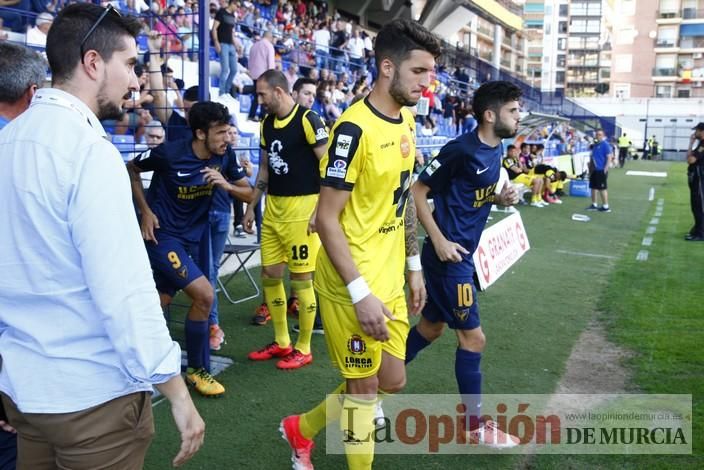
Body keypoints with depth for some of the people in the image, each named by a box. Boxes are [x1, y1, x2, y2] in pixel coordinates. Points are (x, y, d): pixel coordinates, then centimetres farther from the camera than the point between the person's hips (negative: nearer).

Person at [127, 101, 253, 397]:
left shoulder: (223, 158, -6)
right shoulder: (169, 153, -20)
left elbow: (248, 194, 0)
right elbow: (131, 169, -3)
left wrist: (226, 185, -20)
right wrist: (145, 211, -8)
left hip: (195, 236, 6)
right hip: (163, 235, -6)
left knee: (159, 305, 11)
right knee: (204, 294, -14)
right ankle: (196, 369, 6)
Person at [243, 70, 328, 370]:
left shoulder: (308, 120, -12)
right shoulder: (267, 123, 12)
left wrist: (320, 210, -18)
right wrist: (252, 206, 17)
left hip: (301, 208, -8)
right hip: (273, 207, 8)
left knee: (301, 278, -1)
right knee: (269, 274, 11)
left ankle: (303, 348, 13)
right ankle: (282, 342, 25)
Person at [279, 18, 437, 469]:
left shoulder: (406, 120, 7)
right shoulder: (355, 129, -21)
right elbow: (327, 219, -20)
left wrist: (414, 267, 15)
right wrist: (361, 293, -23)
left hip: (390, 280, 9)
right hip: (353, 284, -9)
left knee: (392, 380, 18)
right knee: (364, 387, 7)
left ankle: (302, 428, 38)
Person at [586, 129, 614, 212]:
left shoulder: (605, 144, -11)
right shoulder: (595, 144, 13)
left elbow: (609, 157, -15)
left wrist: (605, 169, -21)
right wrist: (590, 167, 18)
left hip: (601, 170, -8)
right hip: (594, 170, 8)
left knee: (602, 188, -4)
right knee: (593, 187, 11)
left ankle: (606, 206, 3)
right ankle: (594, 205, 21)